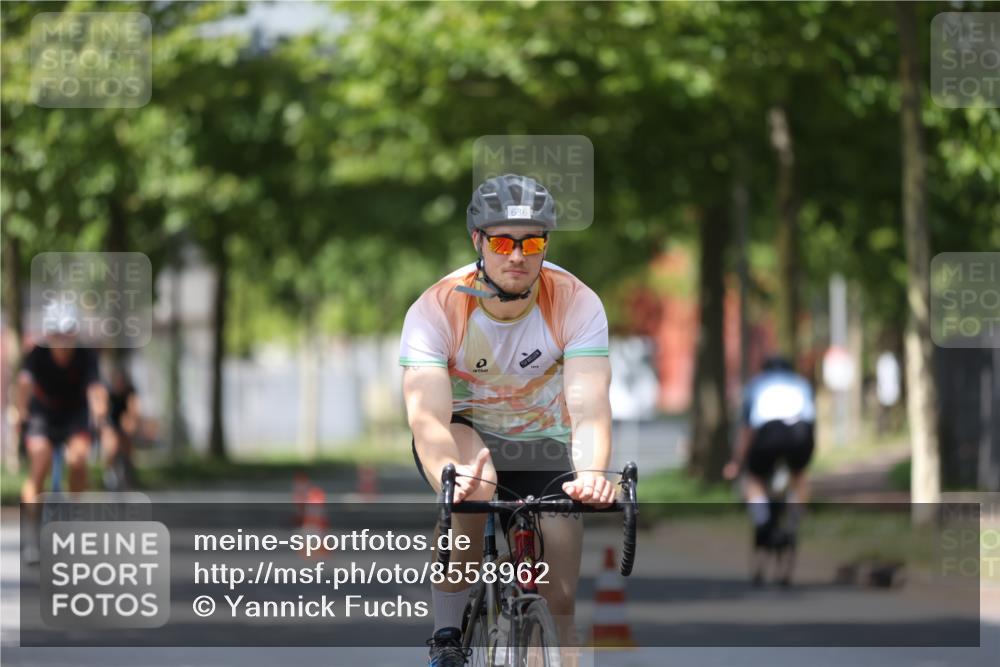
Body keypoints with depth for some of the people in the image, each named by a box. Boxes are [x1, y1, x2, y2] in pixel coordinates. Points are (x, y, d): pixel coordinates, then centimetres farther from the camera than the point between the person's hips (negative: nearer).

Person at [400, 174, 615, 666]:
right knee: (471, 484, -37)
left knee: (562, 595, -7)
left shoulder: (577, 304, -24)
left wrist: (592, 472, -59)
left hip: (543, 446, 2)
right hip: (465, 435, -2)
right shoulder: (434, 310, -27)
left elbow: (589, 406, -37)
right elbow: (427, 416, -39)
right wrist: (450, 474, -62)